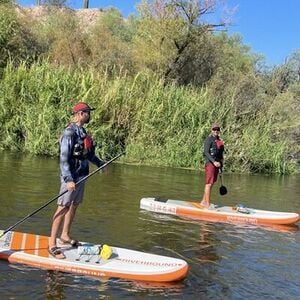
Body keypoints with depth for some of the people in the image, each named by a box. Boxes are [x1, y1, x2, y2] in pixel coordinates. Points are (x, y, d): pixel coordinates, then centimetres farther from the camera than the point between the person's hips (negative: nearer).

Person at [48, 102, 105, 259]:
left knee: (74, 206, 17)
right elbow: (64, 158, -22)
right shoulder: (70, 133, -17)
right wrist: (68, 179, -27)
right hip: (71, 177, -9)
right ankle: (52, 245, -3)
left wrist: (99, 162, 29)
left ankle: (65, 236, 31)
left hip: (81, 175, 9)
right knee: (63, 208, -7)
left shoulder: (82, 131, 11)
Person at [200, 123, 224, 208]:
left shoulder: (219, 140, 17)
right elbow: (206, 152, -16)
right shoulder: (209, 139, -8)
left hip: (217, 163, 9)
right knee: (209, 184, -7)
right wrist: (214, 162, -26)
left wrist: (221, 166, 22)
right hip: (210, 163, -9)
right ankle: (207, 204, -4)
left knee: (211, 184, 12)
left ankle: (203, 202, 21)